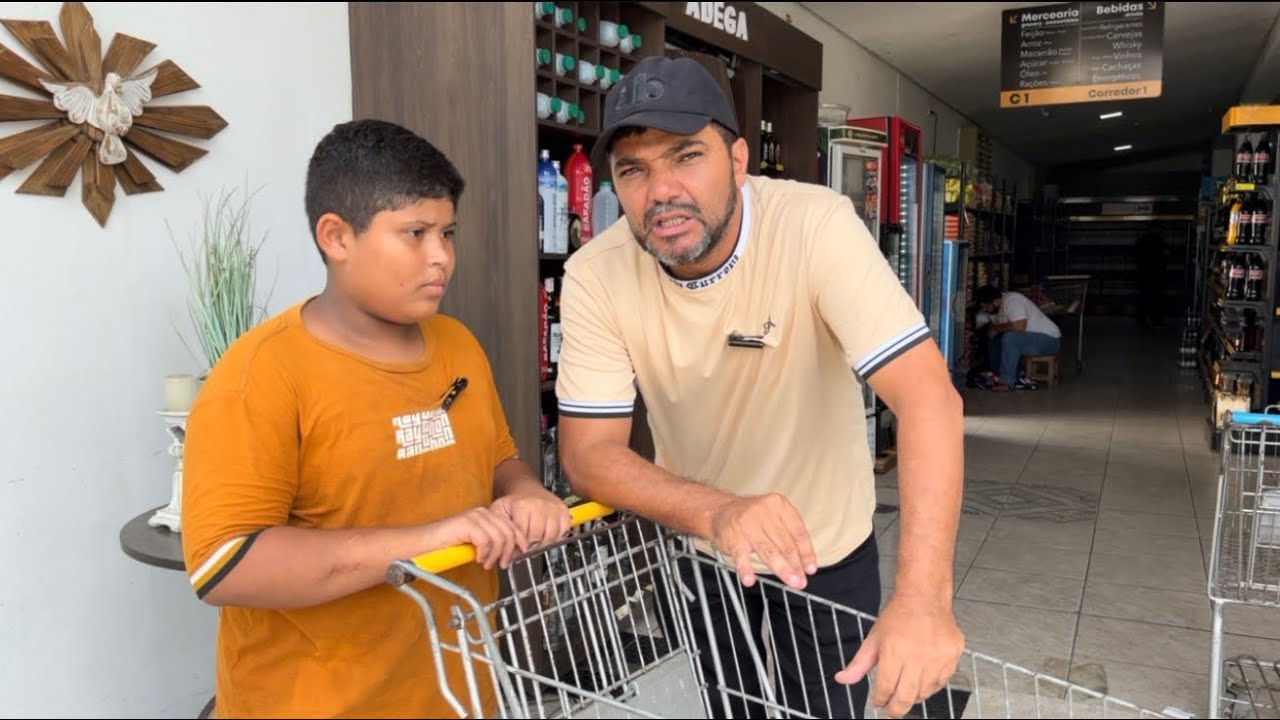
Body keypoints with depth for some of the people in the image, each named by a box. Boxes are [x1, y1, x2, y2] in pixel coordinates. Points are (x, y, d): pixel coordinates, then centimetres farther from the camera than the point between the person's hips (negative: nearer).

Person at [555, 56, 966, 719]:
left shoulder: (816, 228, -29)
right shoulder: (595, 277, -21)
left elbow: (927, 397, -35)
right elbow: (588, 452, -22)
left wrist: (922, 594, -46)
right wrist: (717, 512, -40)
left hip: (827, 547, -2)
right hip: (698, 548, 2)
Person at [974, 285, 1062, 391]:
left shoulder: (1012, 301, -24)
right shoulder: (991, 308, 2)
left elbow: (1019, 326, -37)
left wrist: (996, 328, -22)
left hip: (1050, 340, -10)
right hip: (1029, 339, 10)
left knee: (1009, 338, -30)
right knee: (993, 339, 3)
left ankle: (1006, 381, -21)